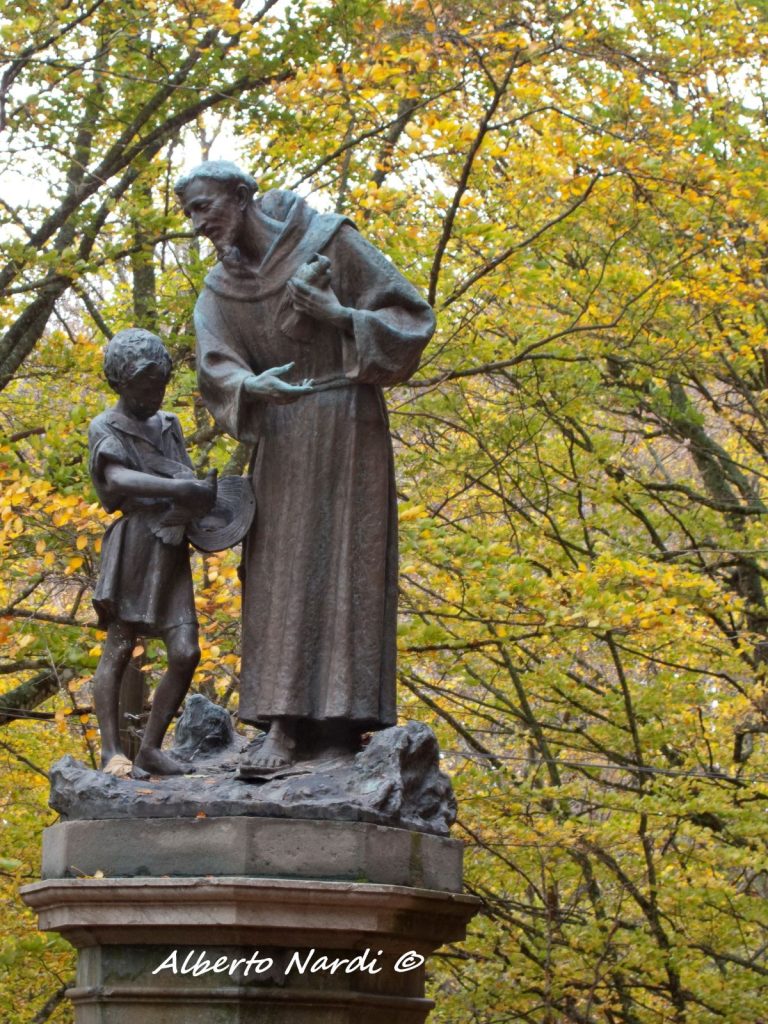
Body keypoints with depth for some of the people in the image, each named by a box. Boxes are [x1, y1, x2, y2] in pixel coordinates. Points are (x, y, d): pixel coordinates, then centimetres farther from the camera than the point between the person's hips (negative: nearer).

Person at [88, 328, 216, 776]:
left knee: (186, 653, -5)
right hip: (134, 543, -6)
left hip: (172, 553, 6)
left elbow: (188, 480, 15)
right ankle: (112, 751, -5)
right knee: (119, 647, -7)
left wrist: (208, 490, -10)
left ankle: (151, 747, 2)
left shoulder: (169, 426, 19)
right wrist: (180, 489, -31)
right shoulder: (105, 429, 0)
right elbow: (118, 478, -19)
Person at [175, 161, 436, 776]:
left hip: (347, 430, -4)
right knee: (282, 577, -3)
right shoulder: (221, 290, 7)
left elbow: (411, 315, -5)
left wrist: (340, 317, -21)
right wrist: (251, 386, -30)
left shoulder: (330, 242, -5)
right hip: (281, 442, 5)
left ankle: (339, 723, -9)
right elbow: (217, 368, -8)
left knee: (343, 569, -7)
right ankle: (285, 726, -6)